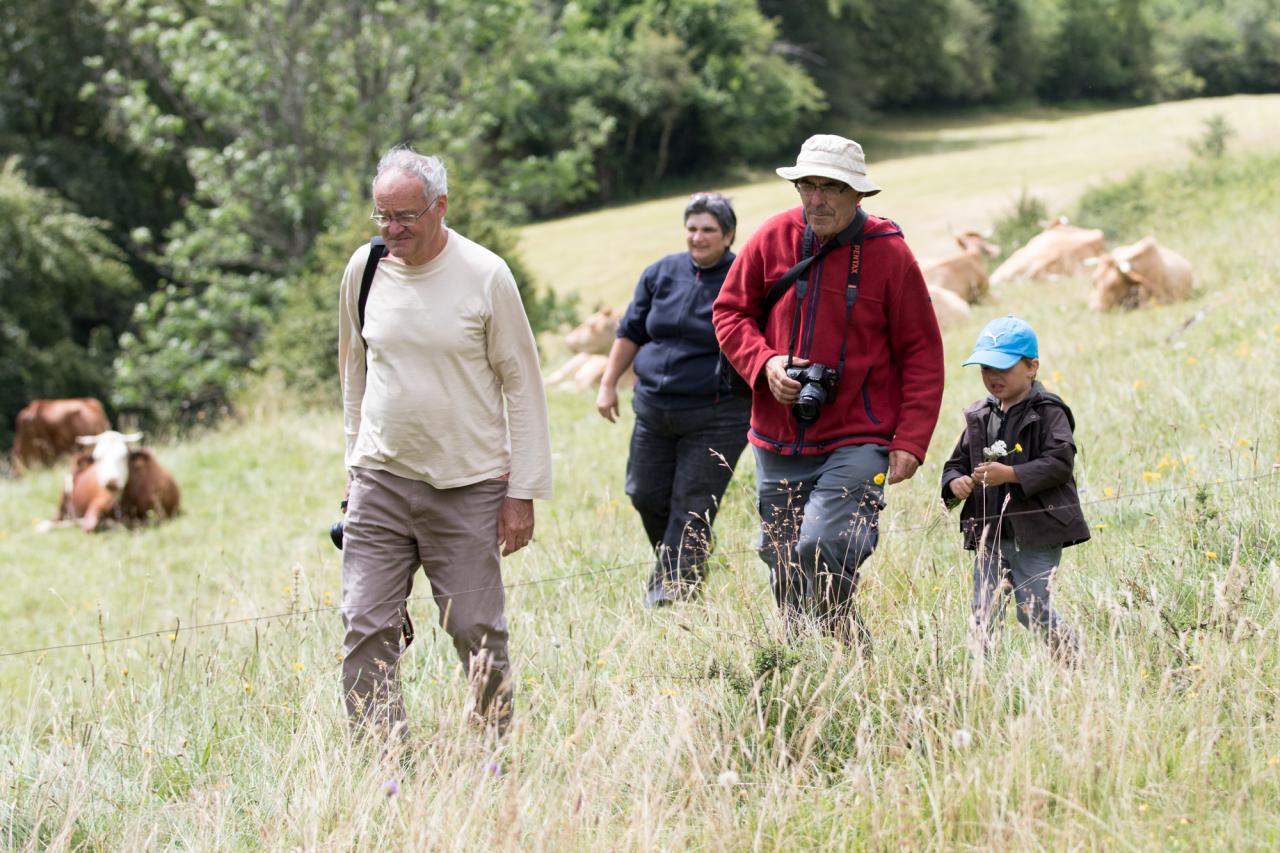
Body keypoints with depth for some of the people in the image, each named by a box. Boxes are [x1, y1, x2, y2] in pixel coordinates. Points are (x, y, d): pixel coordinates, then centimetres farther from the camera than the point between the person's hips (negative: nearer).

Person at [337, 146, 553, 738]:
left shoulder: (485, 276, -6)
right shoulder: (364, 269, 4)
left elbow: (522, 384, -2)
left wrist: (523, 491, -5)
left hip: (467, 488, -3)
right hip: (380, 481, 3)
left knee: (477, 634, 0)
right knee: (366, 629, -7)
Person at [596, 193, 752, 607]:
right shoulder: (662, 273, 5)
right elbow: (630, 332, 15)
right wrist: (608, 384, 14)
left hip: (715, 419, -5)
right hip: (654, 409, 5)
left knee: (691, 510, -4)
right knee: (646, 495, 12)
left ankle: (671, 588, 1)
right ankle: (673, 563, 35)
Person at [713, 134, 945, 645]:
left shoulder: (888, 253, -5)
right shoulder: (773, 238, 2)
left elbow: (922, 353, 0)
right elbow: (730, 311, 13)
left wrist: (911, 441, -7)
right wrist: (764, 362, -7)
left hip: (855, 441, -4)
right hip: (778, 441, 4)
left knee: (821, 551, -23)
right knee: (785, 572, 8)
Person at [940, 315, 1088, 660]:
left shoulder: (1048, 412, -6)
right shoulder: (979, 416, 13)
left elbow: (1060, 462, -17)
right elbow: (958, 461, 18)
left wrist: (1011, 474, -25)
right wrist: (955, 482, -6)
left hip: (1035, 535, -6)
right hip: (989, 532, 6)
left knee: (1032, 610, -5)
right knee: (984, 615, 3)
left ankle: (1073, 656, 15)